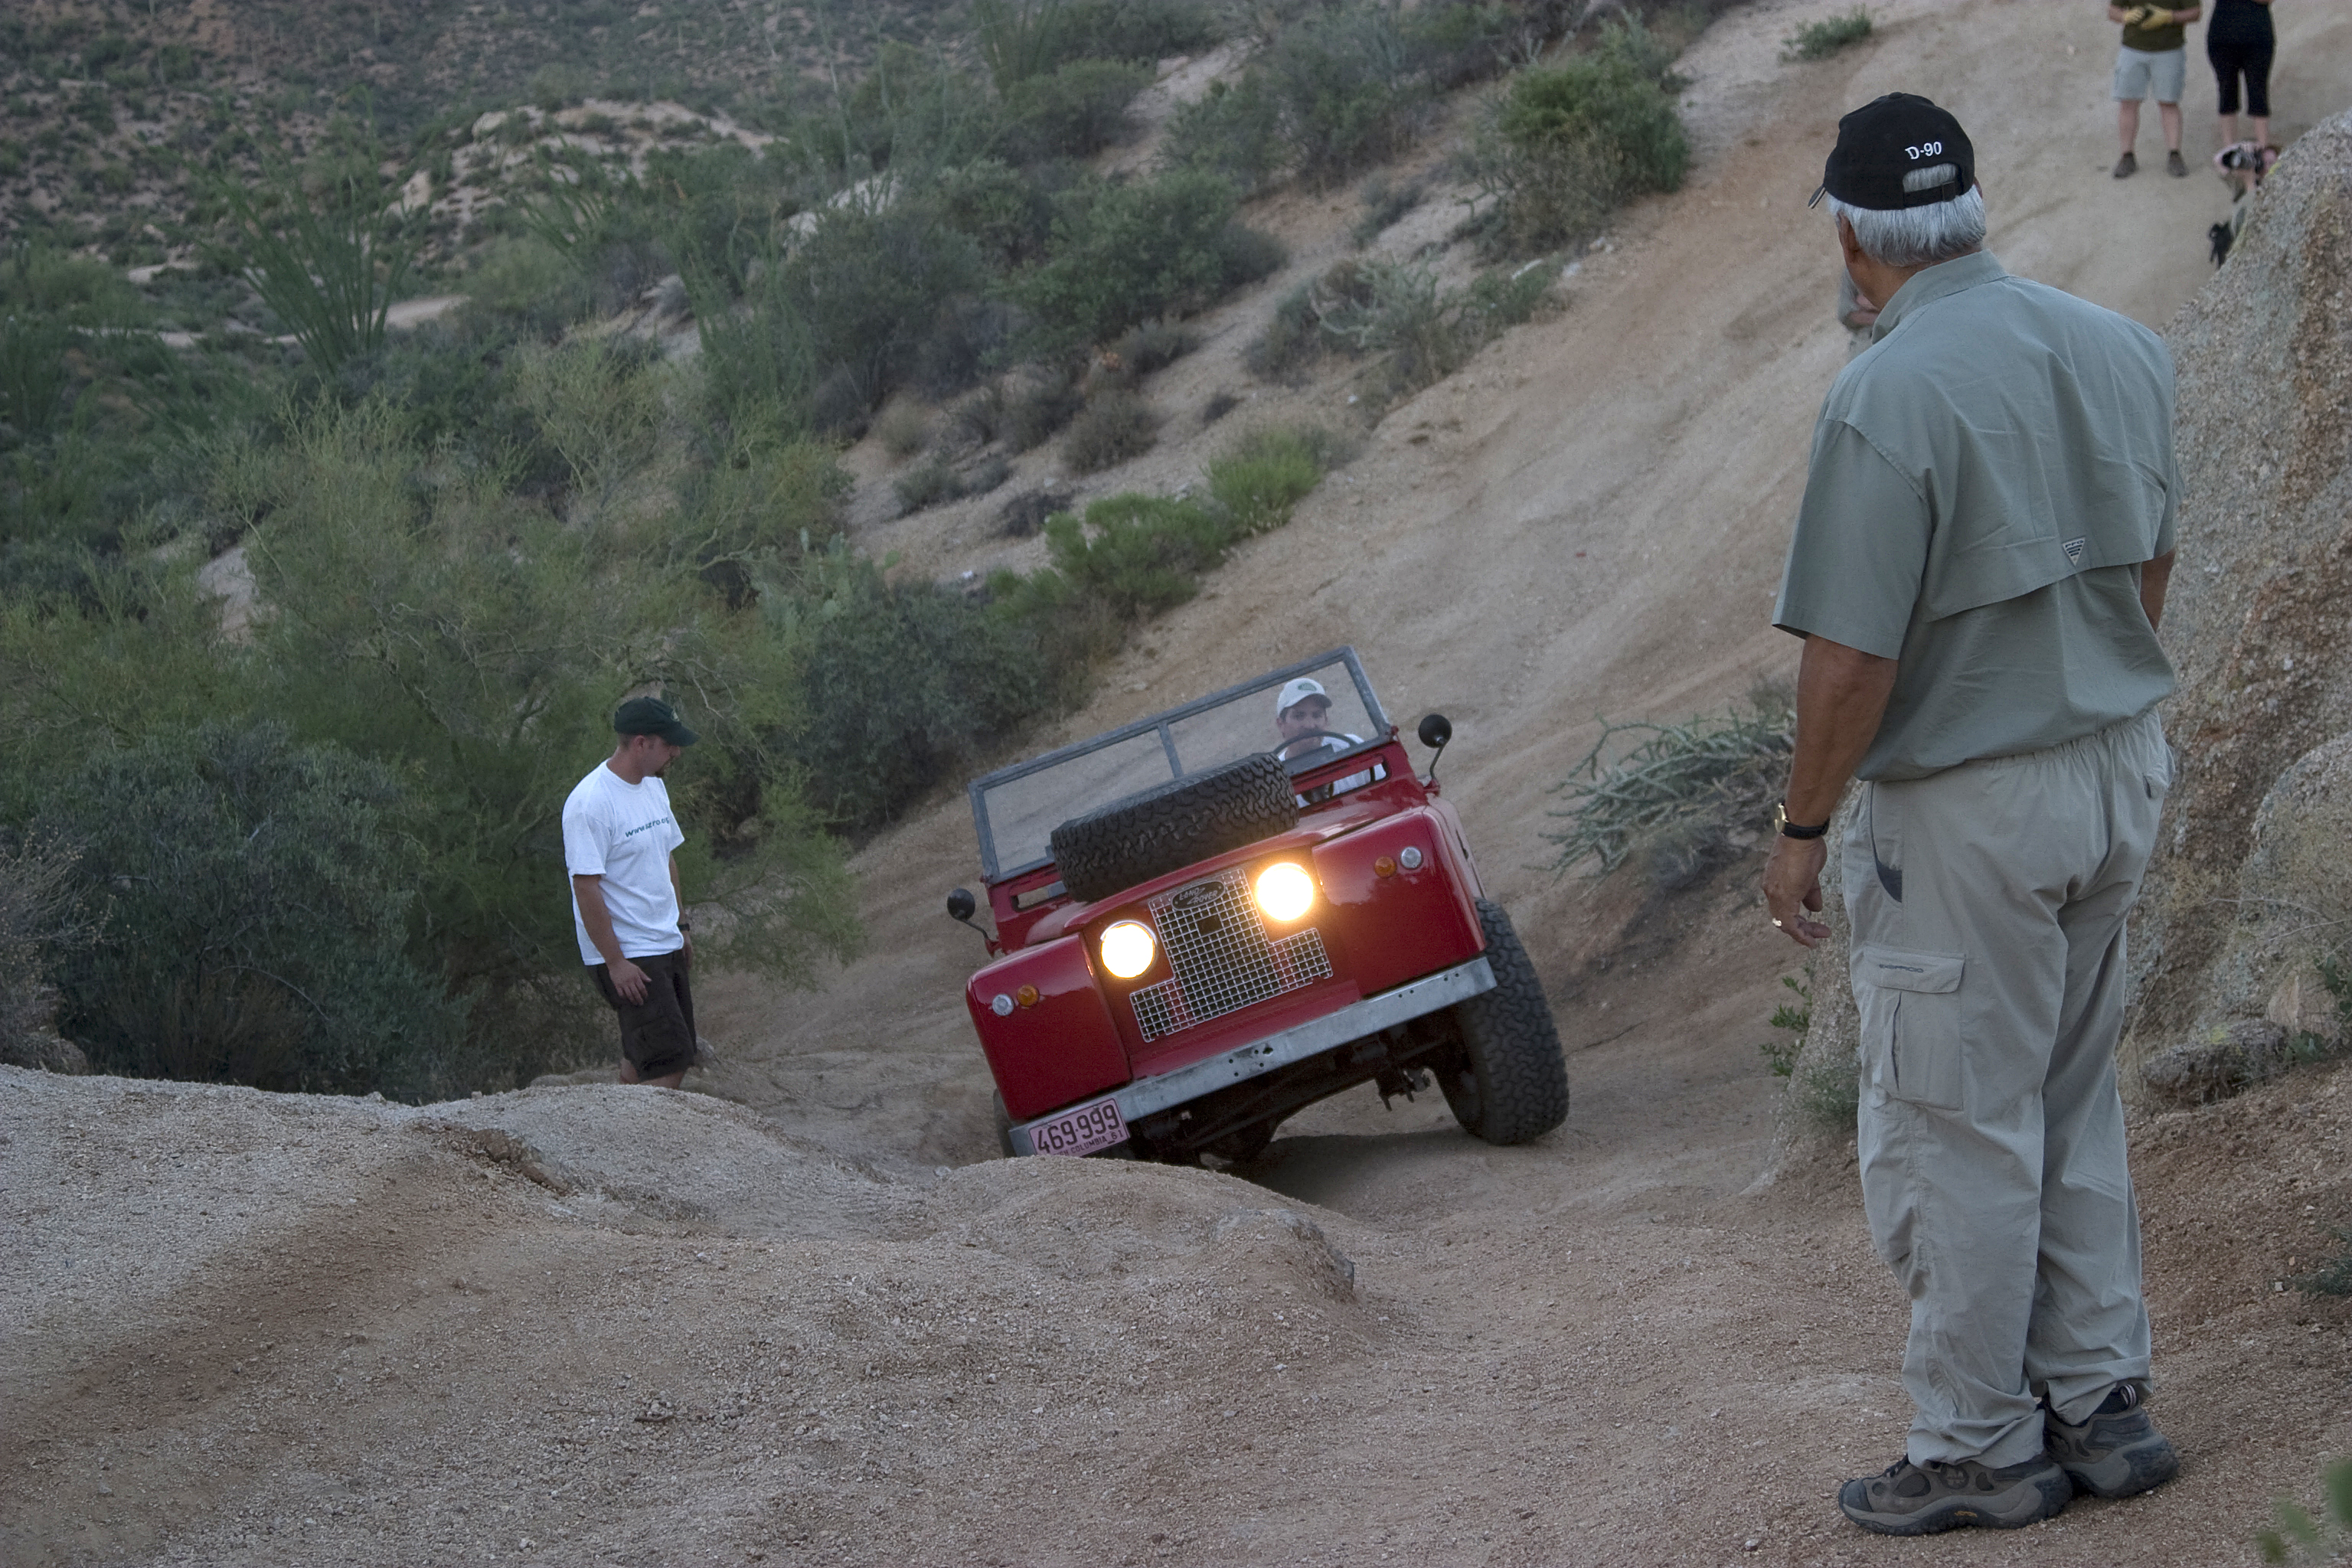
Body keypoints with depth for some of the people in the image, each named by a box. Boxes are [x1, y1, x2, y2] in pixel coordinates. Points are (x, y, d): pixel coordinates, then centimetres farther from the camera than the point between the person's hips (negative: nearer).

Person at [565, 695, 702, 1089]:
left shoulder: (654, 786, 10)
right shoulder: (590, 802, -20)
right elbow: (586, 886, -21)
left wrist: (680, 925, 23)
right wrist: (615, 962, -21)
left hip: (666, 948, 9)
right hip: (626, 955, -9)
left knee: (642, 1060, 14)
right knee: (668, 1061, -14)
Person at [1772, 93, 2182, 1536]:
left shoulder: (1888, 399, -22)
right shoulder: (2125, 350, 1)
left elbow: (1853, 660, -21)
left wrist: (1802, 830, -8)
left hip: (1970, 808, -8)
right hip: (2123, 768, 8)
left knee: (1953, 1135, 4)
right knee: (2077, 1107, 20)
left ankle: (1982, 1448, 12)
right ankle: (2102, 1403, 24)